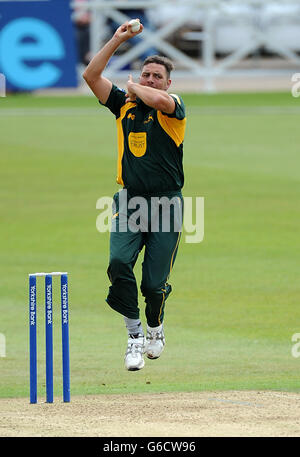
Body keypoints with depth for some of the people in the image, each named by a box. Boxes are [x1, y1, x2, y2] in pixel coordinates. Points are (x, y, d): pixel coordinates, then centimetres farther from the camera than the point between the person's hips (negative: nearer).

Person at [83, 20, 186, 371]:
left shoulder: (174, 107, 1)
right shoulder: (124, 105, 13)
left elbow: (157, 99, -24)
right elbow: (91, 75, 6)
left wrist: (134, 88, -3)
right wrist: (118, 39, 2)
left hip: (166, 204, -3)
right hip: (129, 201, 3)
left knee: (155, 283, -2)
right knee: (119, 262, -21)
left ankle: (155, 328, 31)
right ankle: (134, 335, -8)